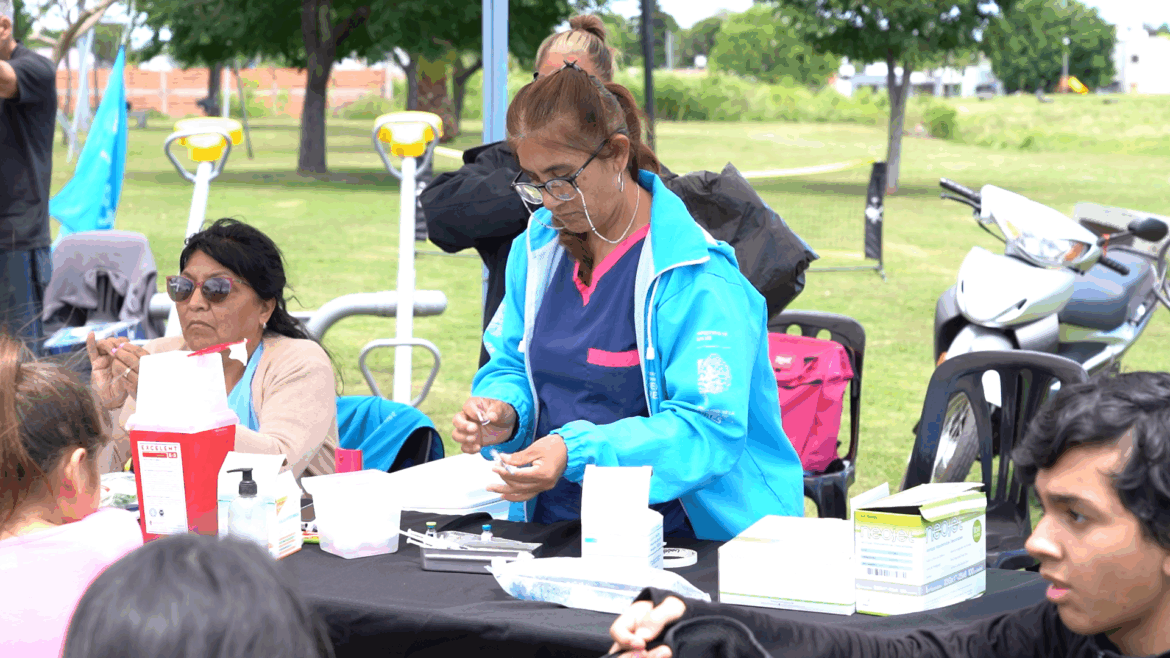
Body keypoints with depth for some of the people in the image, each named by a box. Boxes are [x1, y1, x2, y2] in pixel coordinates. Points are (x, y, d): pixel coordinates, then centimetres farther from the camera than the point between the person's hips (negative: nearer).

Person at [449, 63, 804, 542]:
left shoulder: (699, 278, -12)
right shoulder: (537, 249, 11)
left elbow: (708, 430, -17)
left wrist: (576, 452, -29)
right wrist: (504, 411, -4)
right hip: (550, 529, 5)